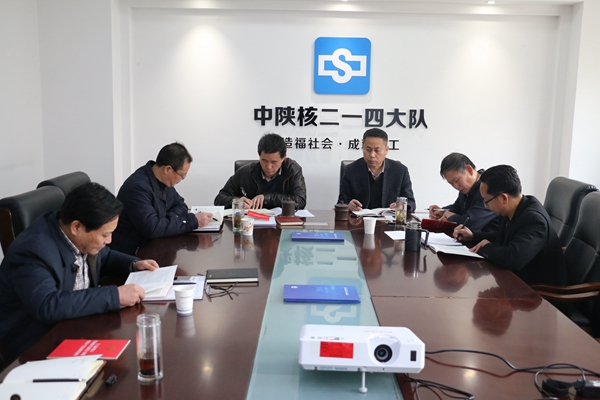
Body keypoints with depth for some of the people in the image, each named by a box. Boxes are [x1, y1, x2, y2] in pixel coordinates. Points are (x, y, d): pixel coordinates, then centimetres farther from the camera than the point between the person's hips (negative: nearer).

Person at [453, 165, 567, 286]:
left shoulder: (533, 219, -26)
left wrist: (486, 248, -22)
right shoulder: (512, 210, -1)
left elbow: (513, 258, -40)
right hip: (519, 279, 7)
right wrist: (473, 236, 6)